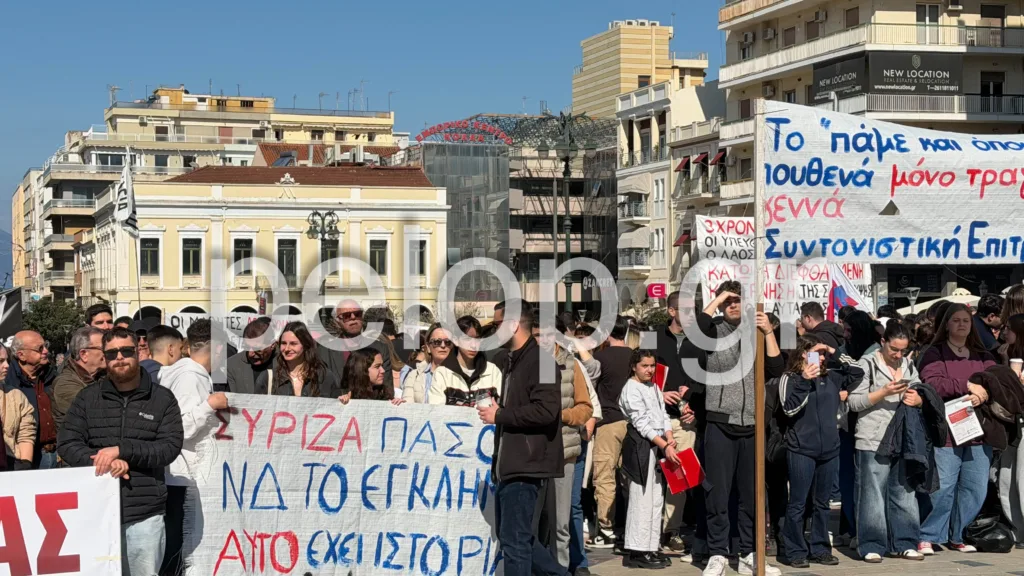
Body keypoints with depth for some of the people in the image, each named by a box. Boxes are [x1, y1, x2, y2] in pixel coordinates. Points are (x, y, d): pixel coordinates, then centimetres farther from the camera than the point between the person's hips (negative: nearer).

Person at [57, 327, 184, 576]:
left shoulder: (162, 399, 6)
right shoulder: (87, 398, 11)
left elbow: (171, 447, -4)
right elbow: (66, 444, 5)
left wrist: (121, 449, -14)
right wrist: (102, 461, -12)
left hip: (145, 515, -1)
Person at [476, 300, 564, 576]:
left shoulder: (538, 359, -13)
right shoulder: (515, 360, 19)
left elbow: (545, 410, -24)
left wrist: (499, 415, -15)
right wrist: (496, 410, 7)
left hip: (525, 464, -11)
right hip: (511, 464, 11)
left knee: (514, 539, -6)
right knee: (509, 534, 15)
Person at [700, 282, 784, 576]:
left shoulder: (757, 333, 13)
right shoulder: (714, 330, 6)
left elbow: (777, 369, 2)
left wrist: (769, 332, -7)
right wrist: (717, 299, -7)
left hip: (752, 425, 3)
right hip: (720, 424, -3)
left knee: (751, 493, 8)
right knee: (718, 492, -1)